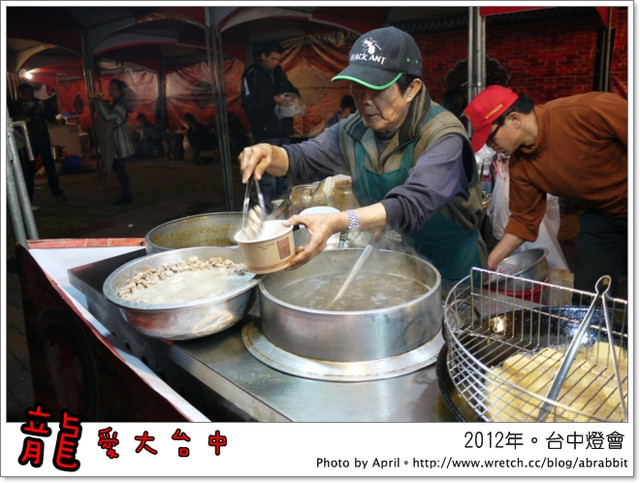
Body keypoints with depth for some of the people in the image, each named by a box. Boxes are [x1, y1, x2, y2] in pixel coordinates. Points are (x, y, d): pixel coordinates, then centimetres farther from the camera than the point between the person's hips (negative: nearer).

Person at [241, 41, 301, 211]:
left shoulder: (279, 73, 17)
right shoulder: (251, 75, -2)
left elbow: (292, 90, 26)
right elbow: (249, 104, -10)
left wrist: (293, 97, 1)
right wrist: (273, 99, -20)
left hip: (284, 131, 7)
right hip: (266, 134, -6)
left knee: (284, 174, 9)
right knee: (267, 176, -8)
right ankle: (269, 210, -3)